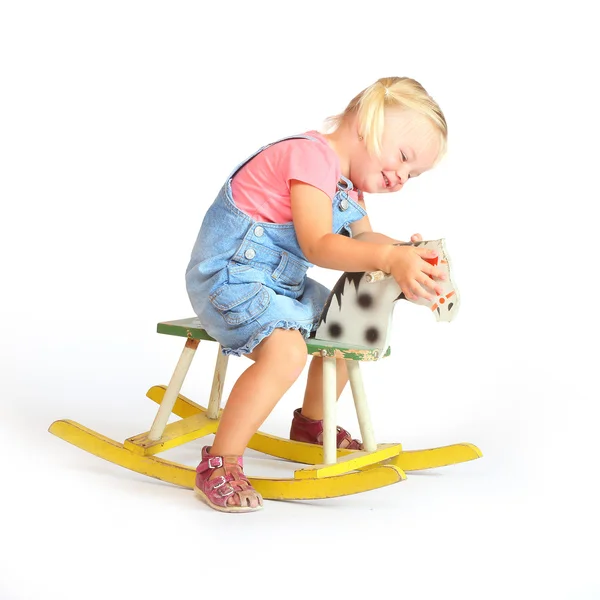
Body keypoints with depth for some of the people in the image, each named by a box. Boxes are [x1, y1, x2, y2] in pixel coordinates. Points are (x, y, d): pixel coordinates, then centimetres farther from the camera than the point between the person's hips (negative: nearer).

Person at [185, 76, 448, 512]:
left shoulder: (349, 181, 13)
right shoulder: (313, 154, -20)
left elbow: (364, 239, 10)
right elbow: (318, 246, -30)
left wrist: (404, 253, -10)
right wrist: (389, 258, -42)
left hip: (282, 280, 11)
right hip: (229, 273, -10)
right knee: (286, 351, -32)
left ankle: (311, 424, 40)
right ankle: (220, 465, -21)